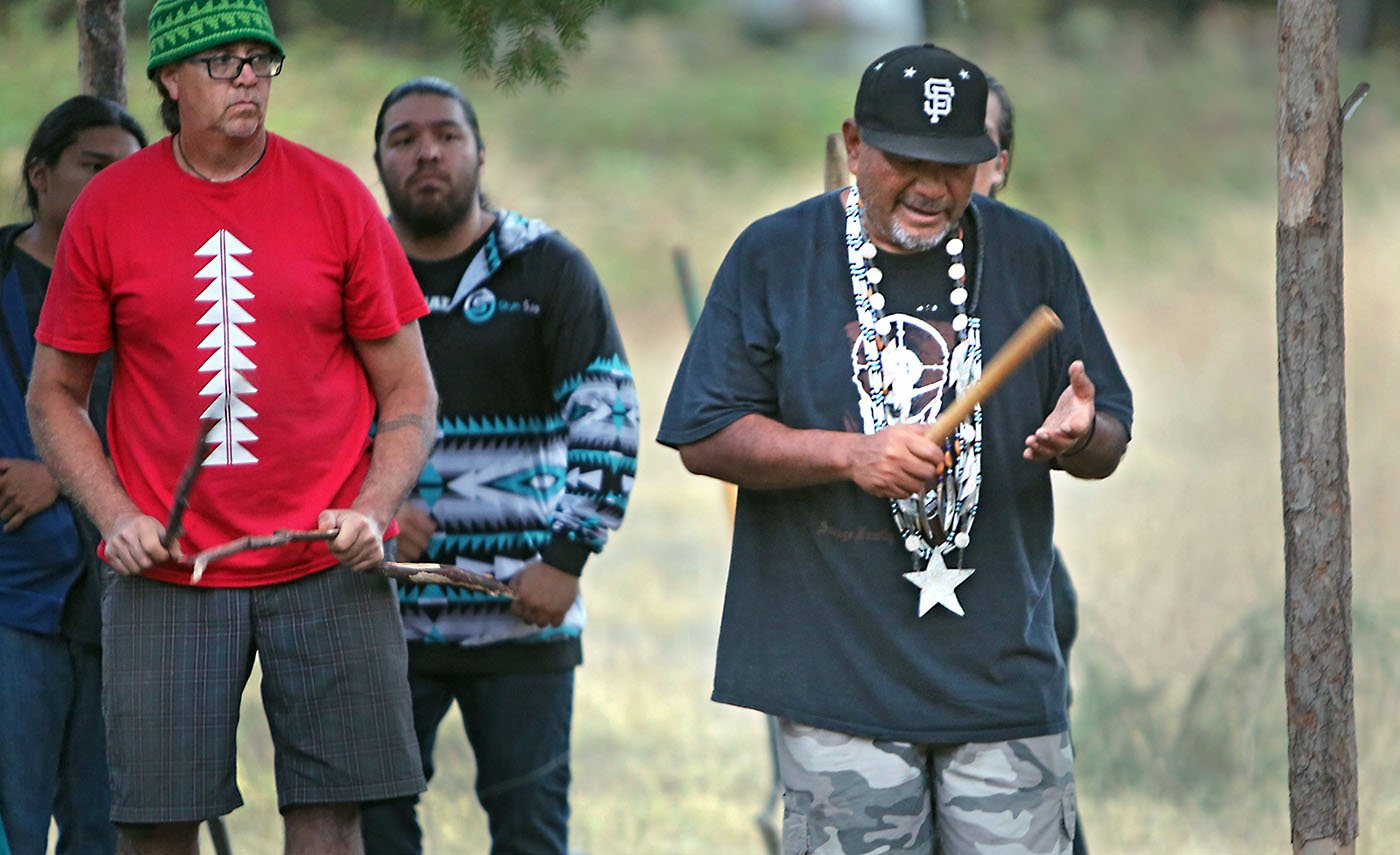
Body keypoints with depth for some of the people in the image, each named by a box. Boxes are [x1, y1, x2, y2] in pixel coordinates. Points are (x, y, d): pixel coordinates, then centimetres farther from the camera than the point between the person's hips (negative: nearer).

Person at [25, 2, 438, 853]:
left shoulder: (336, 198, 3)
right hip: (164, 571, 0)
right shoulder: (108, 208, 4)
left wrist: (373, 513, -9)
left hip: (326, 561, 0)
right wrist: (116, 516, -4)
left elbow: (409, 391, 7)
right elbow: (55, 397, 11)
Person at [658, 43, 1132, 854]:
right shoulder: (773, 256, 4)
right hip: (838, 675, -1)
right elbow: (705, 438, 1)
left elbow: (1111, 444, 12)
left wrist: (1078, 438, -13)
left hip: (1003, 668, 2)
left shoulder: (1033, 256, 9)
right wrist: (850, 455, -13)